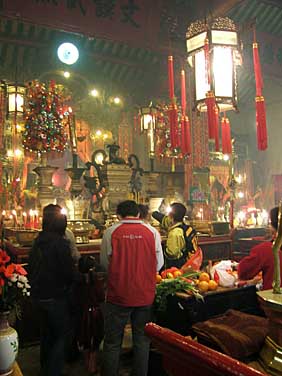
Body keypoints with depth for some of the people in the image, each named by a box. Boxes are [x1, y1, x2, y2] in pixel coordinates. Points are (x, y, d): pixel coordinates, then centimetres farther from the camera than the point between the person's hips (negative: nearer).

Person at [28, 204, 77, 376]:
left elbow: (31, 267, 11)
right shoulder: (60, 243, -21)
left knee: (47, 332, 23)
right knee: (62, 335, 8)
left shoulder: (38, 241, 2)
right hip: (56, 297, -8)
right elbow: (70, 273, -20)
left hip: (38, 295, 8)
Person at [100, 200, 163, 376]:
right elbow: (159, 264, 3)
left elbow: (105, 262, 2)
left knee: (113, 342, 14)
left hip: (118, 295, -1)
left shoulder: (111, 232, -9)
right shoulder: (151, 231, -5)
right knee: (142, 340, 18)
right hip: (146, 295, 2)